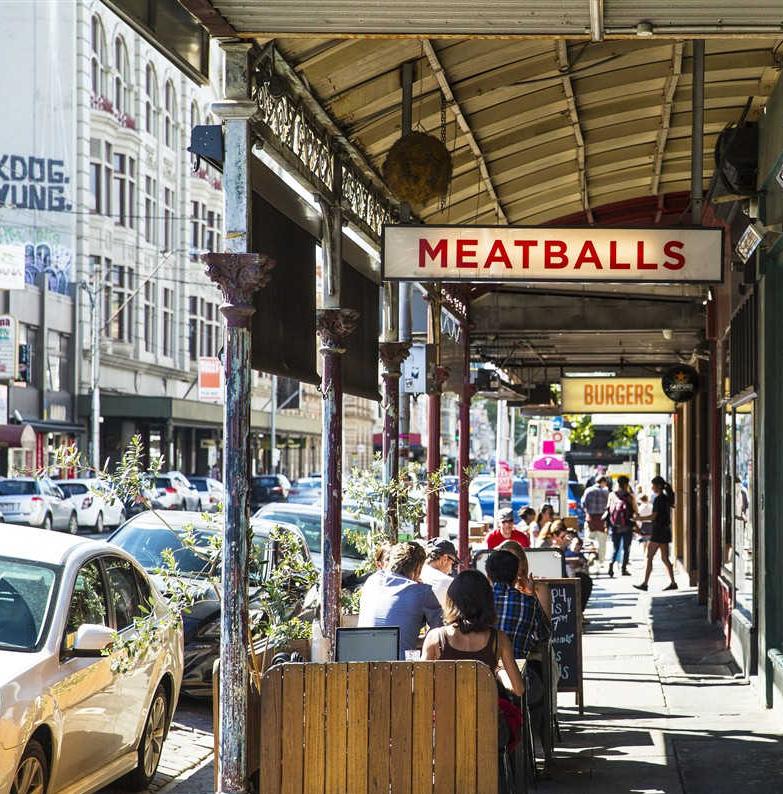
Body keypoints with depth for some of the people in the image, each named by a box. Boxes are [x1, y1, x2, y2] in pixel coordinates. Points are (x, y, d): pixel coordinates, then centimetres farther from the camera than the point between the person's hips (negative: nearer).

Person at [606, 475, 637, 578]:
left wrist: (607, 524, 10)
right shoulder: (630, 496, -7)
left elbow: (608, 509, 3)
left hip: (615, 526, 2)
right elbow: (636, 511, -4)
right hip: (627, 526, -2)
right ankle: (624, 569, 8)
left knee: (615, 547, 12)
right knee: (626, 548, 10)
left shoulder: (612, 495, 0)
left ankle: (611, 565, -8)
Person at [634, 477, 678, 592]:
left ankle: (645, 583, -6)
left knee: (649, 558, -6)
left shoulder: (658, 499, -15)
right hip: (665, 530, 9)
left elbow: (653, 517, -18)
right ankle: (673, 583, 8)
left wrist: (639, 518, -7)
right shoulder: (666, 498, 13)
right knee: (665, 558, 10)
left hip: (658, 531, -9)